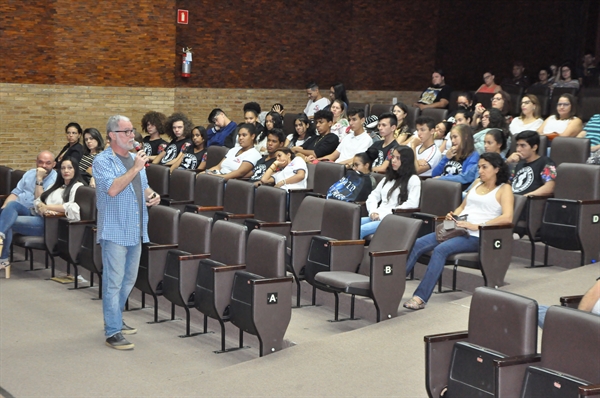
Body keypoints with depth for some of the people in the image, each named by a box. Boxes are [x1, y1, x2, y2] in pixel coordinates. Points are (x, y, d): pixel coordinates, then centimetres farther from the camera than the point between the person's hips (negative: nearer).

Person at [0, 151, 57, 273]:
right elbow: (16, 193, 15)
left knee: (13, 205, -34)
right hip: (15, 209, 5)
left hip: (33, 213, -5)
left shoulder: (55, 179, -3)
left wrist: (39, 179, -15)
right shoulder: (30, 173, 18)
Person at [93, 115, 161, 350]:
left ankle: (116, 320, 30)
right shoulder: (103, 161, -9)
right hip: (115, 232, -8)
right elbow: (113, 189, -23)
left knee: (128, 280, 15)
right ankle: (112, 333, -2)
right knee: (114, 282, -5)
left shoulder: (135, 158, 14)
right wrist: (135, 168, -22)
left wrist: (152, 195, 5)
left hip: (136, 231, 8)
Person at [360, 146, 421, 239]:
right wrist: (373, 211, -1)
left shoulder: (413, 179, 3)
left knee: (360, 230, -32)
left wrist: (383, 214, -13)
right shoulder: (388, 178, 26)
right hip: (377, 217, 7)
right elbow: (374, 195, 22)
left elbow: (412, 204, -10)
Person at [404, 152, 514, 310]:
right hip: (456, 230, 7)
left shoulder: (504, 189, 2)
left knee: (441, 249, -33)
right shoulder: (477, 183, 22)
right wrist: (453, 216, 6)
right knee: (417, 244, -15)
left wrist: (477, 226, -21)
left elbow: (507, 218, -13)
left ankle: (420, 297, -36)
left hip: (477, 237, -7)